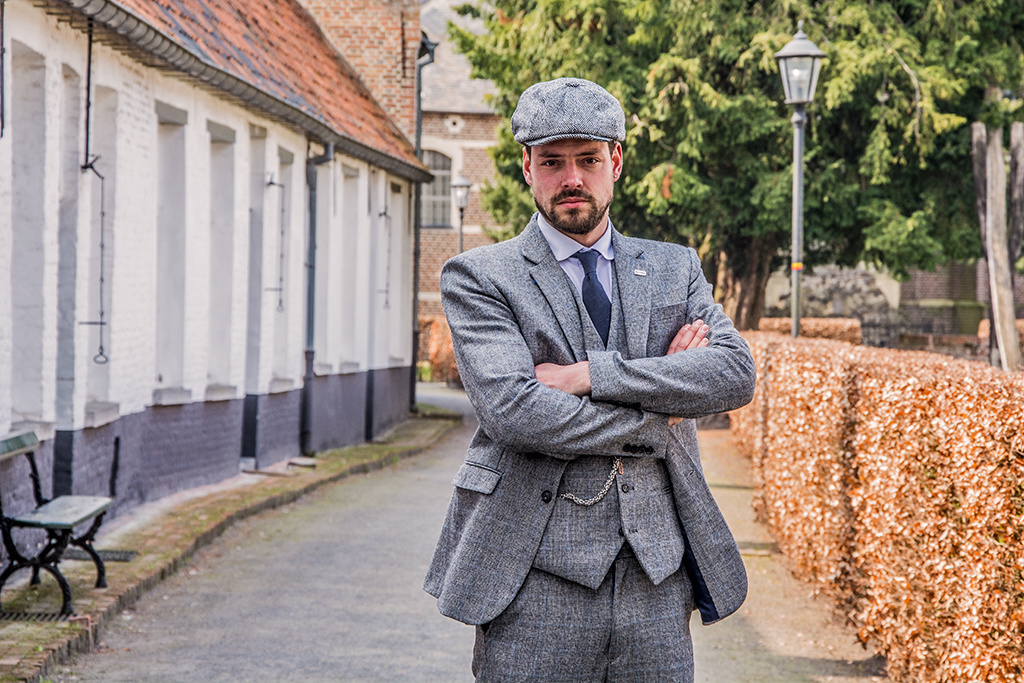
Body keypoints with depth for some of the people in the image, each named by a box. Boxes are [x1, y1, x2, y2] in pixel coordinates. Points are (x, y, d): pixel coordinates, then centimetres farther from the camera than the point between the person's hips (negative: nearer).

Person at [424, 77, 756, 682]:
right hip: (536, 581, -3)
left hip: (657, 573, 3)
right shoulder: (479, 278, 2)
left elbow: (737, 374, -4)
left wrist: (588, 375, -12)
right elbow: (512, 409, -13)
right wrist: (656, 419, -6)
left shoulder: (676, 269, 13)